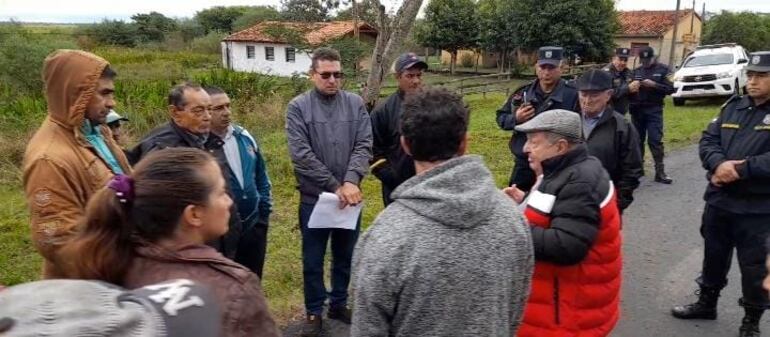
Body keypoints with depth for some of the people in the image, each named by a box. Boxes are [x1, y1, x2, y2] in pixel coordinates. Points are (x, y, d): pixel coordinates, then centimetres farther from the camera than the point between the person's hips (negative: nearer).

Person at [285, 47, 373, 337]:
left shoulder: (355, 103, 0)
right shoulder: (298, 107, -7)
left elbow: (364, 146, -5)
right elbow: (301, 154, -14)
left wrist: (351, 181, -21)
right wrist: (335, 186, -16)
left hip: (349, 194, 3)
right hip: (314, 196, -2)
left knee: (346, 255, 16)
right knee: (313, 260, 11)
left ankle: (339, 304, 36)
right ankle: (314, 312, 28)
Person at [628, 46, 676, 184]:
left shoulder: (663, 70, 3)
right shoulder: (636, 71, 14)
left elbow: (670, 89, -5)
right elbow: (629, 88, 13)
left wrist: (654, 85, -18)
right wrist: (631, 87, -10)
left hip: (654, 110, -3)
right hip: (637, 110, 4)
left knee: (655, 140, -9)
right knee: (638, 140, 9)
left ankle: (660, 171, -6)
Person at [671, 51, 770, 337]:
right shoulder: (733, 106, 7)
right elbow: (708, 141, 1)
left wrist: (739, 170, -22)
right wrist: (719, 164, -18)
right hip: (719, 200, 5)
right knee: (714, 255, 20)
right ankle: (707, 303, 40)